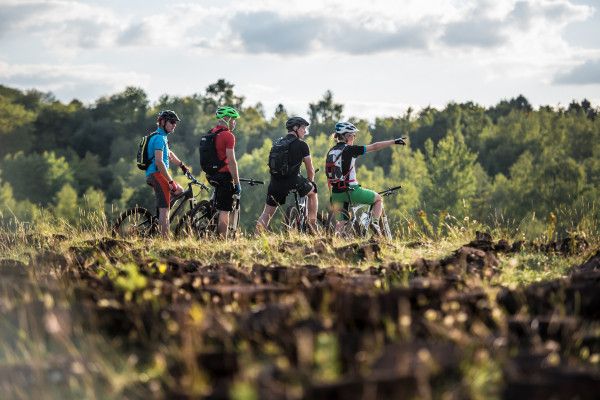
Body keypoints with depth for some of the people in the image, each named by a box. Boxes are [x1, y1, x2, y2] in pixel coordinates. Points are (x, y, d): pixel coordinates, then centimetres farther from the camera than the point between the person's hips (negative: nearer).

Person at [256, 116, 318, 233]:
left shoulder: (277, 143, 19)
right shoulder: (301, 145, 1)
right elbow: (310, 170, 8)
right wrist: (310, 182, 27)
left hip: (275, 182, 4)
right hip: (293, 181, -4)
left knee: (267, 213, 13)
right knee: (313, 192, 23)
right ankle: (312, 226, 21)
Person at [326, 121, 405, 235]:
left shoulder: (330, 153, 10)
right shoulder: (349, 149, -9)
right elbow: (374, 147, -8)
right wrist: (394, 141, -2)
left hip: (336, 194, 6)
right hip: (351, 191, -6)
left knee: (341, 220, 22)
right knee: (378, 199, 16)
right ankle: (375, 223, -2)